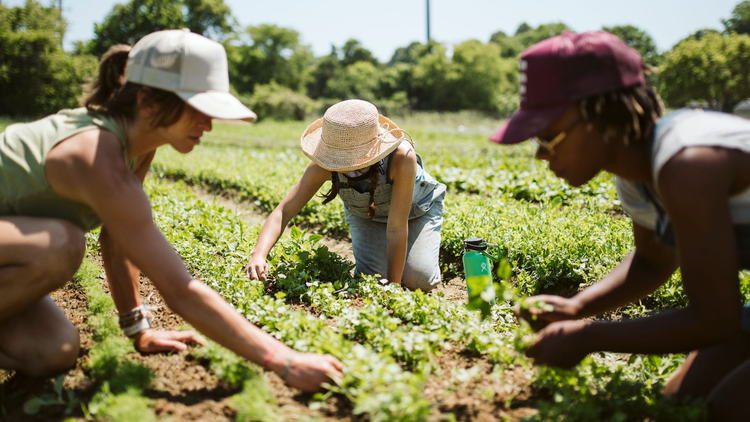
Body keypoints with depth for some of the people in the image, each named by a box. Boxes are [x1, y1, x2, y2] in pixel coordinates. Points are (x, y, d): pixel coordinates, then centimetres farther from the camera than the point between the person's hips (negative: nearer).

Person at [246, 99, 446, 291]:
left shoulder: (401, 156, -43)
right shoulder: (324, 166, -33)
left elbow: (396, 228, -36)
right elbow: (283, 211, -32)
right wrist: (259, 255, -49)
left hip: (417, 209, -2)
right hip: (366, 214, 2)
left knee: (418, 280, -20)